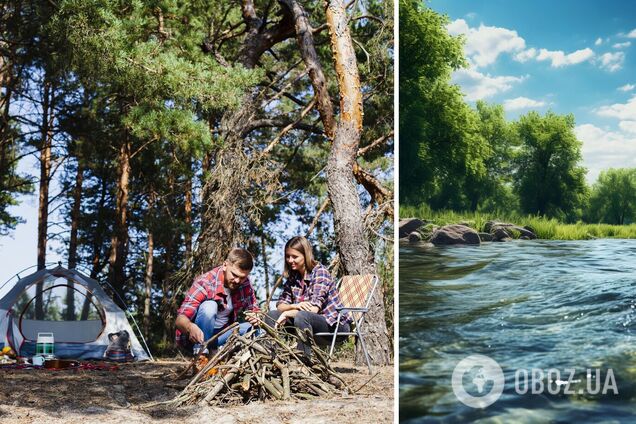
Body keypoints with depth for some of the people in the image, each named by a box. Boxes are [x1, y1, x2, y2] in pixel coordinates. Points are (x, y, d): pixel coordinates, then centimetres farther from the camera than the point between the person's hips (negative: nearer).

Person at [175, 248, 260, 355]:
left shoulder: (245, 284, -5)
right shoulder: (205, 283, -22)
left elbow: (253, 309, 8)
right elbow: (180, 319, -29)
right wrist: (190, 327, -53)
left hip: (219, 335, 5)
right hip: (197, 336, -5)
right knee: (209, 306, -32)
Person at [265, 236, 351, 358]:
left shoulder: (320, 272, -14)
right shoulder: (292, 277, 8)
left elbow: (313, 309, -24)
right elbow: (280, 305, 1)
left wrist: (286, 314, -19)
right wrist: (294, 306, -21)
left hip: (335, 325, -7)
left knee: (302, 316, -36)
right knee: (271, 315, -8)